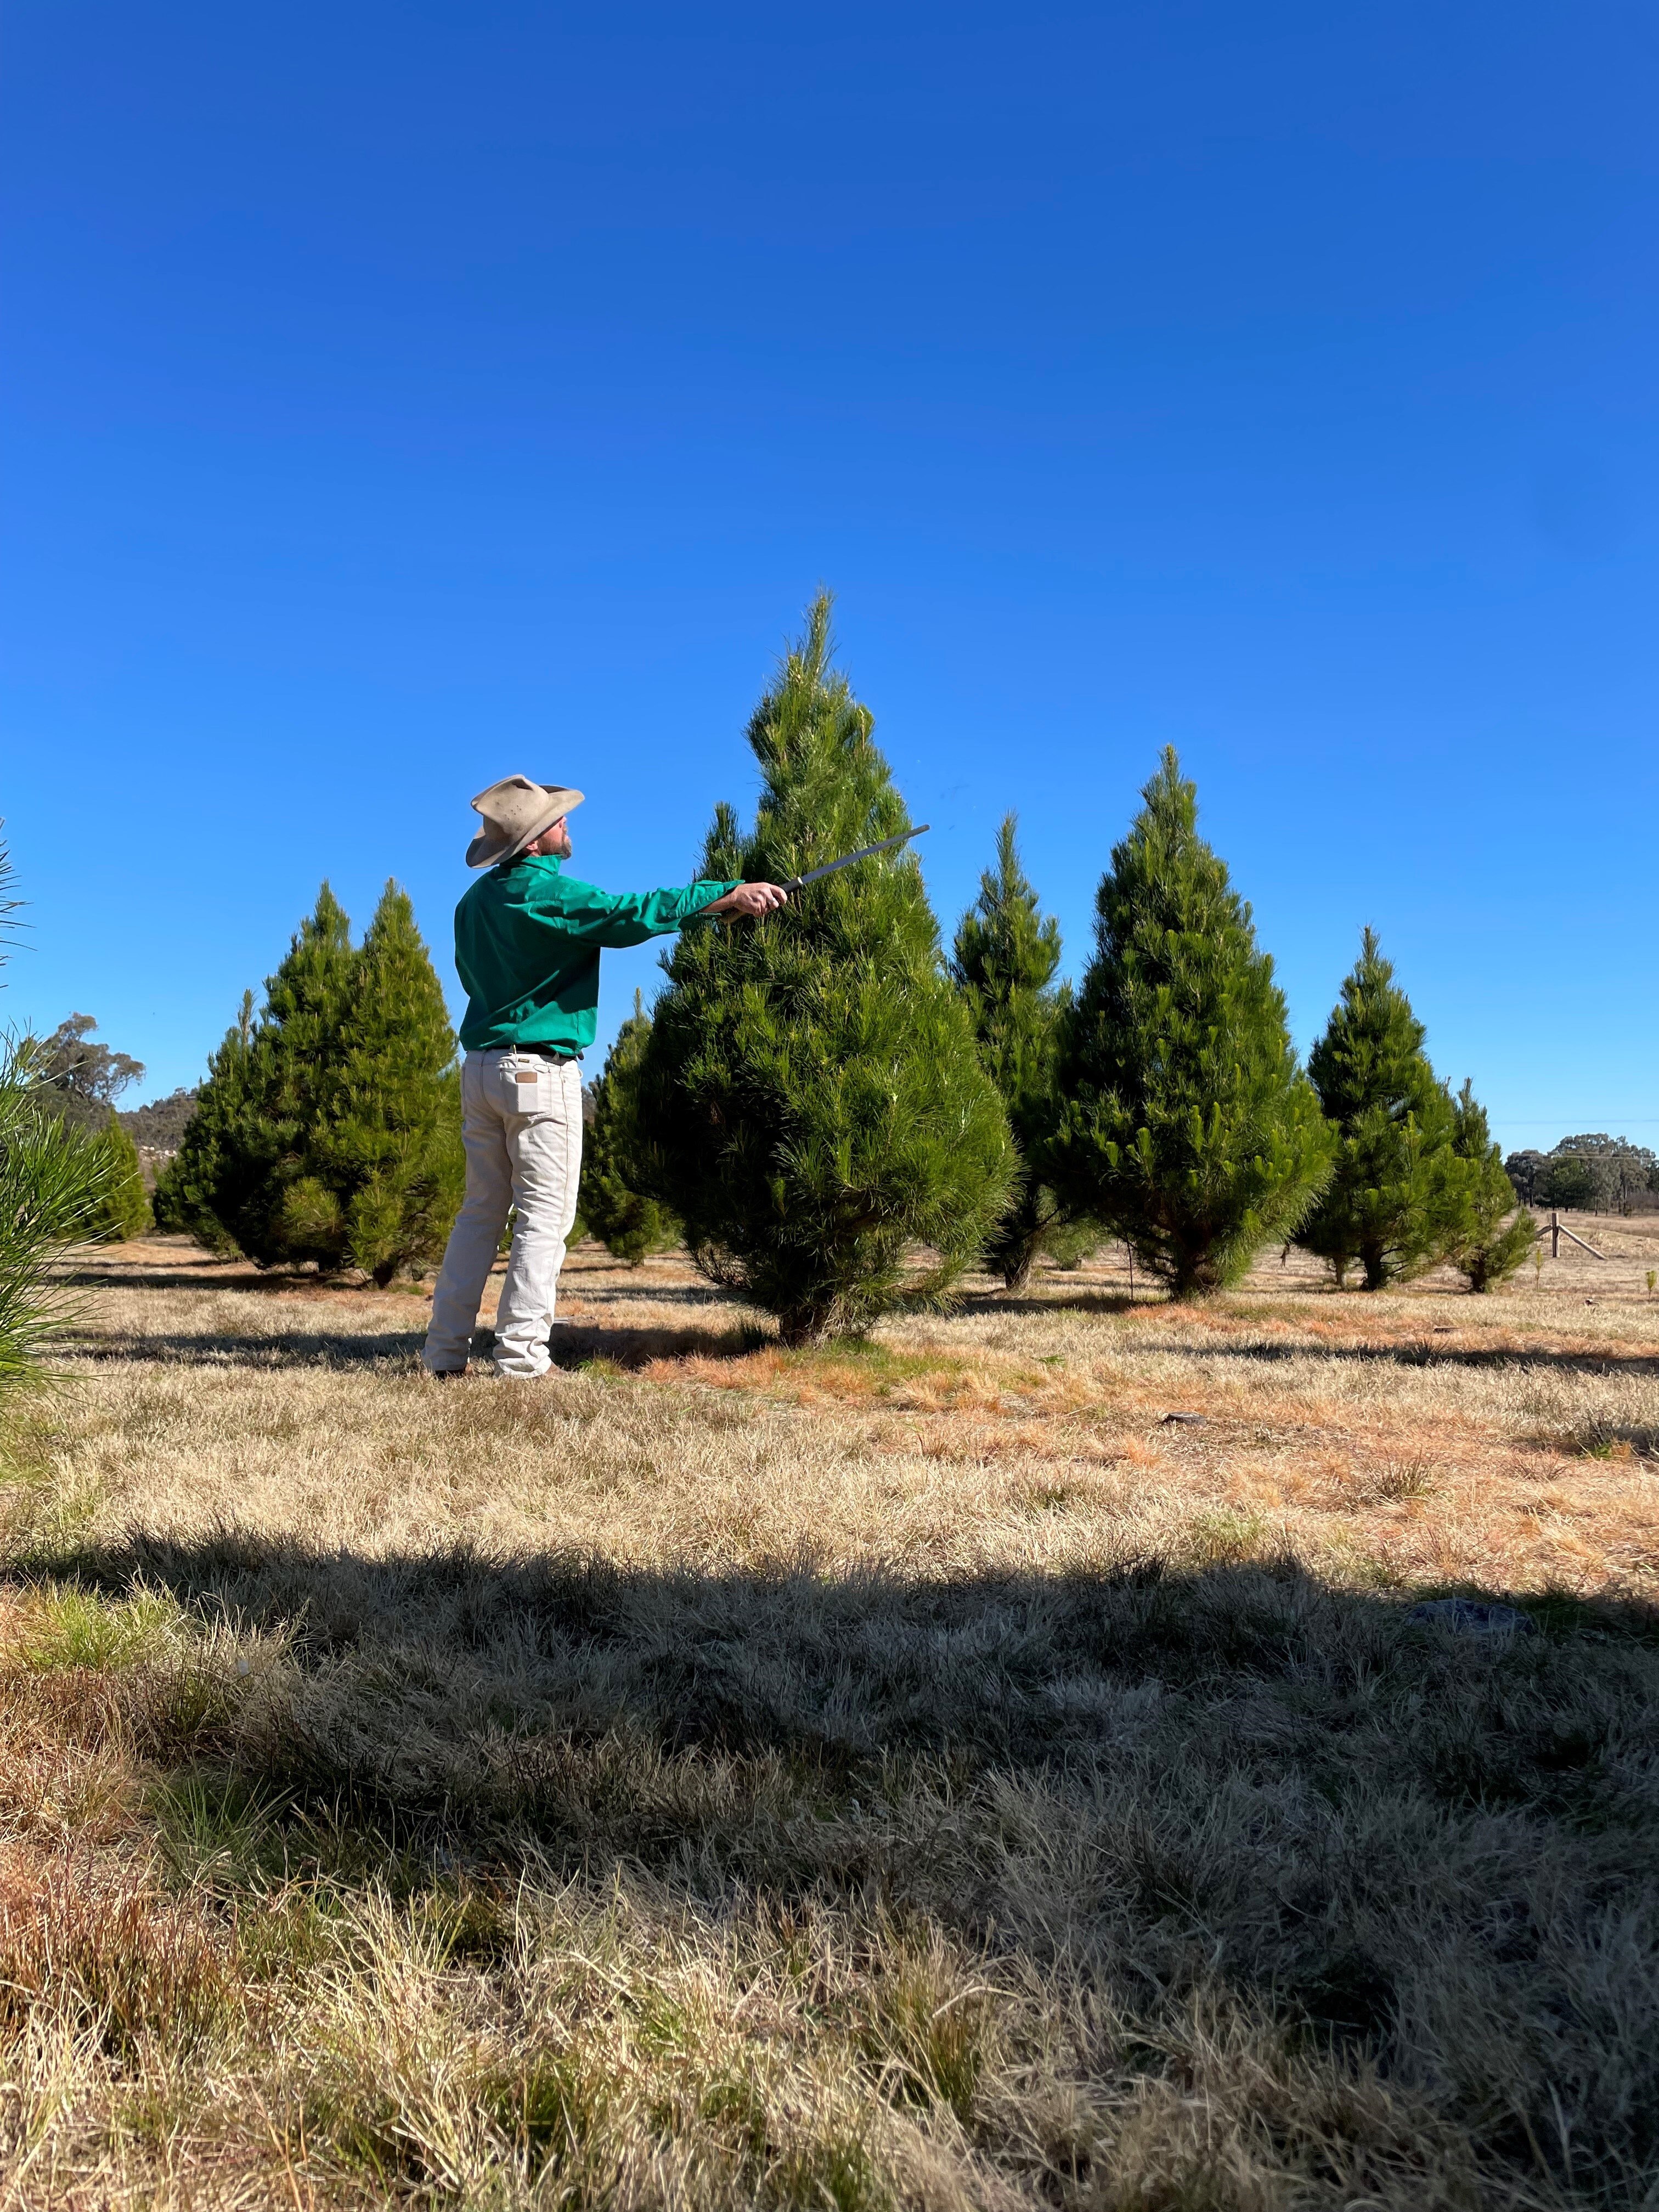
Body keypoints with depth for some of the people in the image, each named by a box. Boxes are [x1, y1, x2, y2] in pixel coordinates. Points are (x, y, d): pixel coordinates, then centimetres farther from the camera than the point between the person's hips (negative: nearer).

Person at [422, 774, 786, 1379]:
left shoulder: (475, 899, 13)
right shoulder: (547, 891, -13)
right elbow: (631, 914, -19)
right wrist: (732, 894, -18)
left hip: (480, 1067, 8)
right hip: (540, 1071, -8)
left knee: (481, 1210, 12)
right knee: (545, 1216, -2)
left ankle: (445, 1351, 13)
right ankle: (521, 1356, -3)